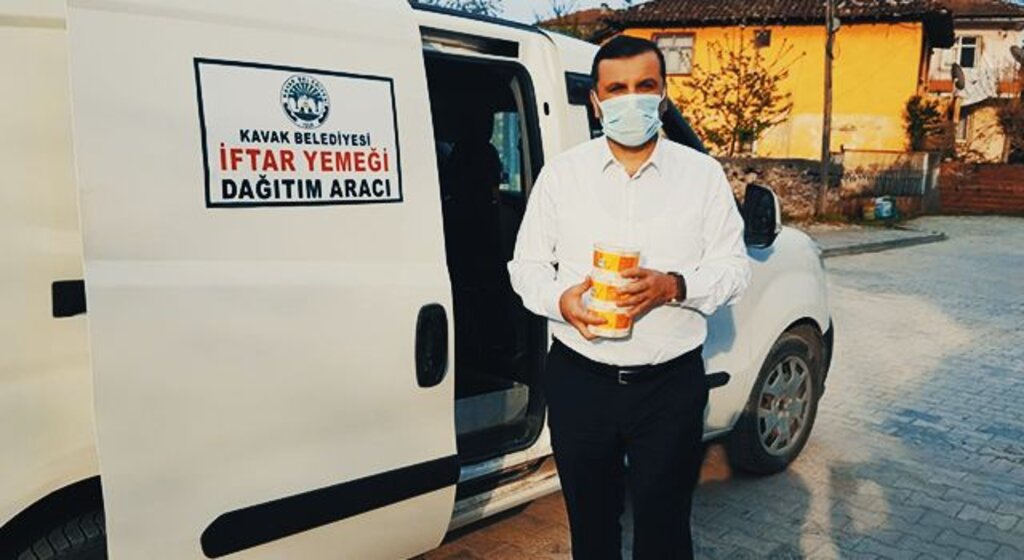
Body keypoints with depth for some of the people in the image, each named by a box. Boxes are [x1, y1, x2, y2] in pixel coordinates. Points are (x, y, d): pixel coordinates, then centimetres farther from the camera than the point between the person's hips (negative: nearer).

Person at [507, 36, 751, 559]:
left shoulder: (702, 173, 1)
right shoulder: (561, 173, 1)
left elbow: (733, 266, 2)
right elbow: (526, 264, 5)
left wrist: (674, 286, -19)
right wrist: (560, 299, -18)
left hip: (671, 384, 0)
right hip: (579, 381, 1)